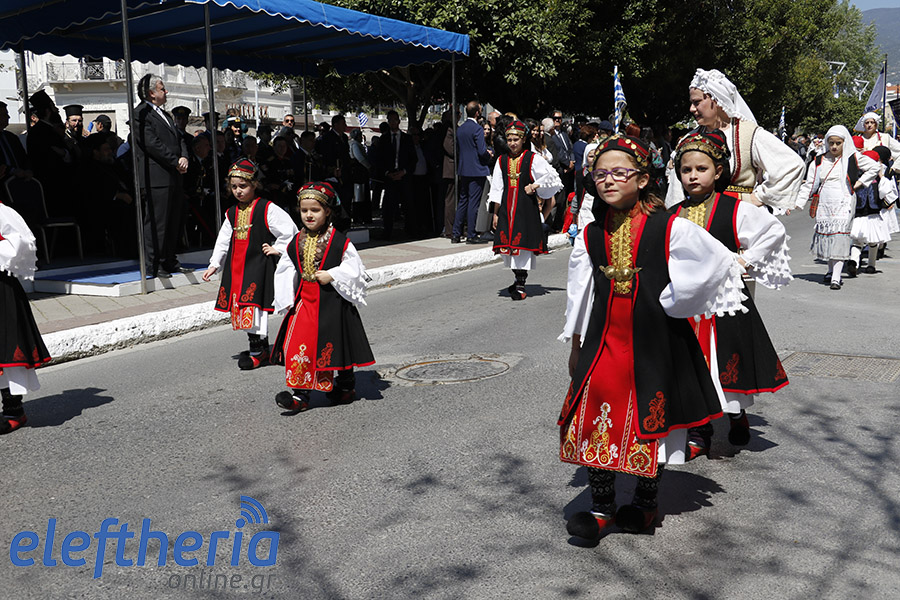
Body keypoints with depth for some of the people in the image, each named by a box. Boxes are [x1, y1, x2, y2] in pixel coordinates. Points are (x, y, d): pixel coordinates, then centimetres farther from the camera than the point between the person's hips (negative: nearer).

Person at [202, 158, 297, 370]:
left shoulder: (267, 209, -5)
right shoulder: (231, 213, 14)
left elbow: (289, 229, -4)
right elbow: (223, 240, 20)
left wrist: (277, 249, -4)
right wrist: (214, 264, 16)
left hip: (259, 264, -7)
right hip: (236, 266, 7)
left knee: (254, 304, -15)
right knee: (240, 306, 6)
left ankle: (257, 350, -6)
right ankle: (261, 347, 16)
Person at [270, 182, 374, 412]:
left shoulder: (340, 242, -8)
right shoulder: (296, 243, 5)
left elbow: (354, 269, -8)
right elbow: (284, 272, 11)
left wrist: (332, 276, -19)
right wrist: (287, 299, -1)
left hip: (333, 304, -3)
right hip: (304, 302, 4)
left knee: (338, 345, 9)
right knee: (298, 345, -5)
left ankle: (346, 385, 31)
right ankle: (300, 393, 1)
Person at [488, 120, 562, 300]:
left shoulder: (533, 159, 0)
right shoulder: (502, 161, 12)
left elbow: (552, 177, 3)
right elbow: (496, 189, 13)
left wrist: (534, 186, -6)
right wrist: (495, 213, 9)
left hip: (527, 206, -4)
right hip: (506, 207, 4)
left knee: (523, 243, -10)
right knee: (509, 243, 2)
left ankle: (521, 285, -8)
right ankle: (518, 278, 18)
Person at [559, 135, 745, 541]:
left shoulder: (670, 228, -10)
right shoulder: (590, 236, 3)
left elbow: (718, 263, 0)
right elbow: (579, 298, 11)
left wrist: (669, 302, 4)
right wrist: (576, 347, 14)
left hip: (655, 343, -3)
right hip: (604, 342, 3)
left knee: (652, 422, 9)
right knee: (594, 420, -1)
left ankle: (645, 503, 28)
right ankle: (602, 507, 13)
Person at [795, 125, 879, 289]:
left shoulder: (853, 158, 3)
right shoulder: (819, 161, 8)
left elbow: (874, 167, 12)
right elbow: (809, 185, 8)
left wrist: (860, 182, 3)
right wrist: (796, 202, -1)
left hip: (844, 204, -3)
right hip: (824, 204, 3)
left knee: (840, 237, -14)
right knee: (826, 236, 6)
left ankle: (836, 277, -19)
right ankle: (831, 270, 27)